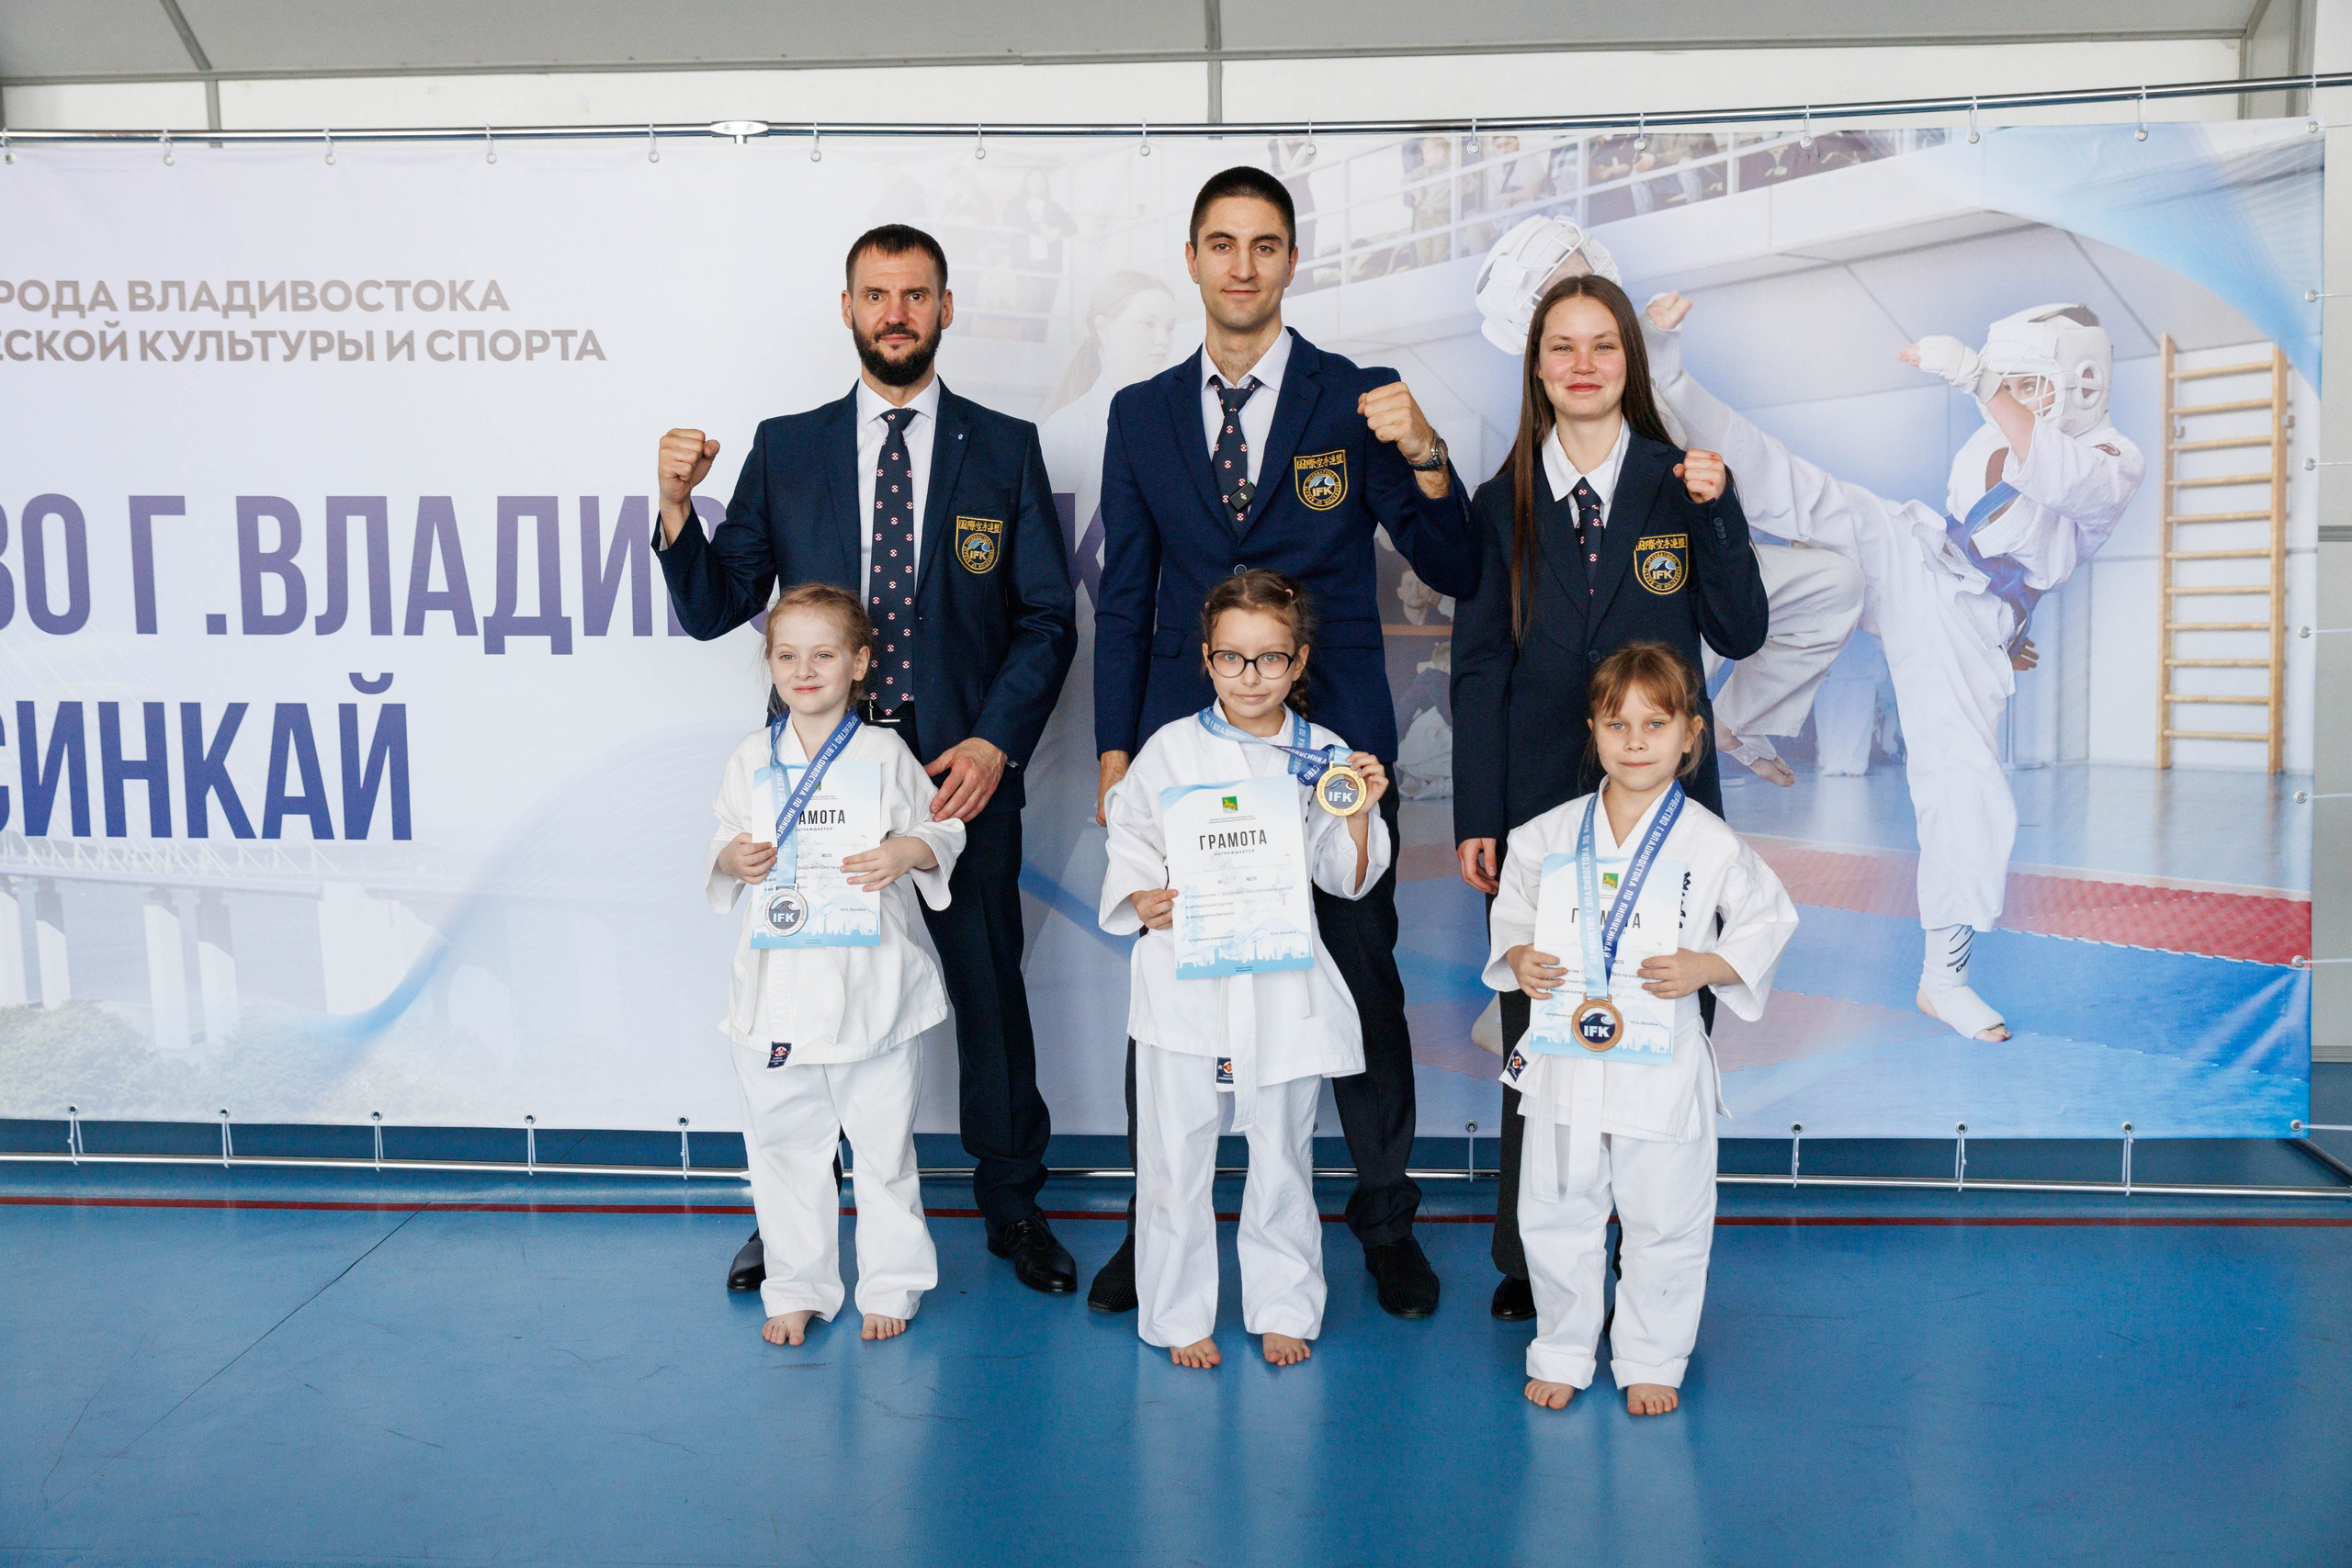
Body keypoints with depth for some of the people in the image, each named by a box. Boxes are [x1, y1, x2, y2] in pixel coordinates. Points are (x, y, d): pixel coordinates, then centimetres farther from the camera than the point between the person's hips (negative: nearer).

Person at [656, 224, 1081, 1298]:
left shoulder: (1004, 450, 5)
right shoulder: (784, 450, 7)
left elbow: (1046, 617, 2)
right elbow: (714, 608, 5)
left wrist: (995, 742, -11)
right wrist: (676, 507, -13)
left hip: (961, 767, -1)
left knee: (990, 990, 7)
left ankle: (1012, 1207, 24)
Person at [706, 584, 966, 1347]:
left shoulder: (885, 754, -1)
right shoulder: (750, 757, 5)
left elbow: (944, 831, 4)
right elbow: (723, 843, 12)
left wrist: (905, 853, -17)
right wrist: (731, 859, -11)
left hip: (868, 984, -2)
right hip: (777, 986, 2)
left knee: (882, 1142, 8)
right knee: (784, 1145, 9)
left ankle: (890, 1285, 23)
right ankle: (796, 1289, 24)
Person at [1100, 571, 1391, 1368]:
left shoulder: (1324, 756, 3)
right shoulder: (1172, 747, 1)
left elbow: (1348, 877, 6)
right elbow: (1130, 841, 7)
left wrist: (1361, 813, -11)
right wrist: (1144, 901, -11)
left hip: (1282, 983, 1)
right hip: (1185, 976, 0)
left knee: (1283, 1151, 10)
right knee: (1175, 1153, 5)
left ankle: (1283, 1308, 27)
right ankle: (1179, 1315, 20)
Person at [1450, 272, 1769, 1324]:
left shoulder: (1682, 484, 6)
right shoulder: (1504, 504, 7)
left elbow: (1740, 635, 1)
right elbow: (1478, 671, 6)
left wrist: (1716, 515, -12)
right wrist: (1475, 819, 0)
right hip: (1538, 802, 1)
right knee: (1534, 1041, 5)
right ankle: (1528, 1265, 18)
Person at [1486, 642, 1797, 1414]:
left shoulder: (1712, 845, -6)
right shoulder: (1547, 836, 0)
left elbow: (1770, 919, 3)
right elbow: (1511, 914, 11)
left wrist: (1706, 966, -12)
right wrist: (1517, 959, -9)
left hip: (1664, 1066, -2)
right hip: (1565, 1059, 2)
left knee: (1666, 1222, 9)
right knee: (1555, 1214, 12)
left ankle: (1651, 1361, 28)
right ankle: (1562, 1353, 30)